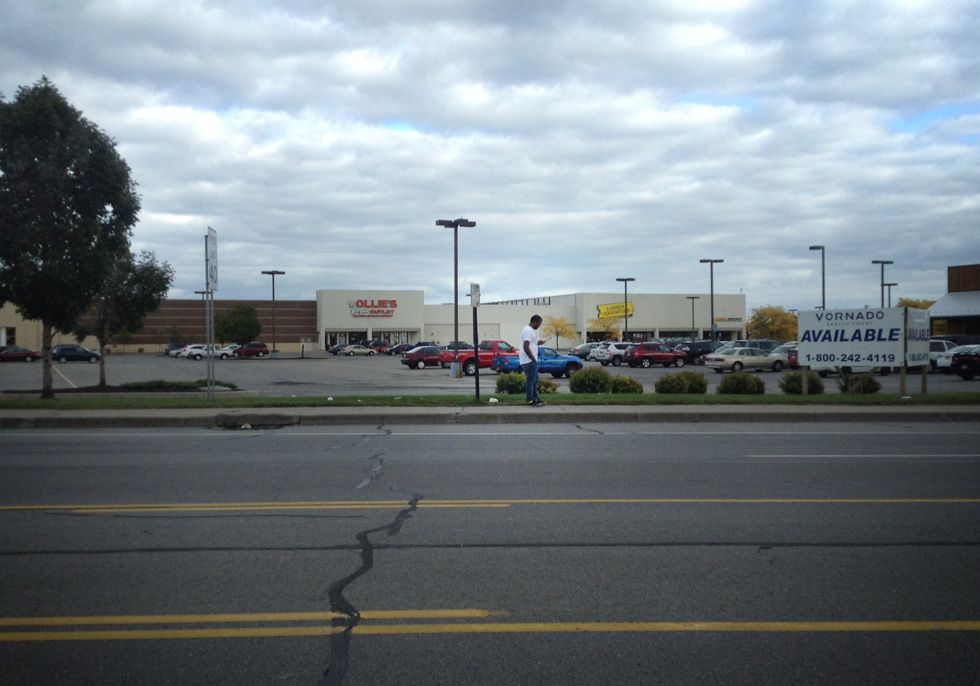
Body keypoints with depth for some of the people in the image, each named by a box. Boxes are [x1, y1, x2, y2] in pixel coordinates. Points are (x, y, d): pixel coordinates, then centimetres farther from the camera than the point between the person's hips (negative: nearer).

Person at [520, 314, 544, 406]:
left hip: (531, 361, 11)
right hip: (529, 361, -11)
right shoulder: (529, 331, -19)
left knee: (534, 380, 16)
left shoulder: (530, 330, 15)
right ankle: (530, 401, 1)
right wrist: (533, 359, -21)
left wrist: (537, 343, 15)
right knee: (531, 381, -4)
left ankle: (535, 398, 24)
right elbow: (526, 347, -26)